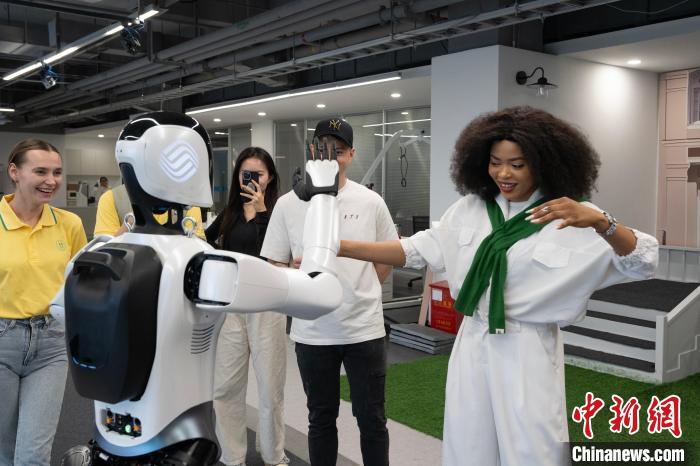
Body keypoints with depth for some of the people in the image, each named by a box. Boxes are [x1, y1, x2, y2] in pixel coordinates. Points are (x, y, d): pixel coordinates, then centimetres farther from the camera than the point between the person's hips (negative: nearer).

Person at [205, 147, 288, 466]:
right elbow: (204, 242, 22)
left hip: (266, 306, -4)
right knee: (226, 387, 6)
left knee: (270, 387, 6)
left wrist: (260, 210, -20)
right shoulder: (229, 213, 10)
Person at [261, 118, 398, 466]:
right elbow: (273, 267, 4)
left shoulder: (371, 202, -1)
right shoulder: (288, 204, -2)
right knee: (321, 417, 16)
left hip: (365, 329, 0)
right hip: (312, 333, 0)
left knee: (371, 418, 10)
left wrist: (359, 291, 4)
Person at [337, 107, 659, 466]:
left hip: (528, 354, -4)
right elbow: (418, 250, 6)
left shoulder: (572, 216, -9)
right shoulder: (470, 208, 4)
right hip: (472, 346, 4)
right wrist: (341, 248, -1)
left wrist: (599, 221, -33)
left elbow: (644, 263, -14)